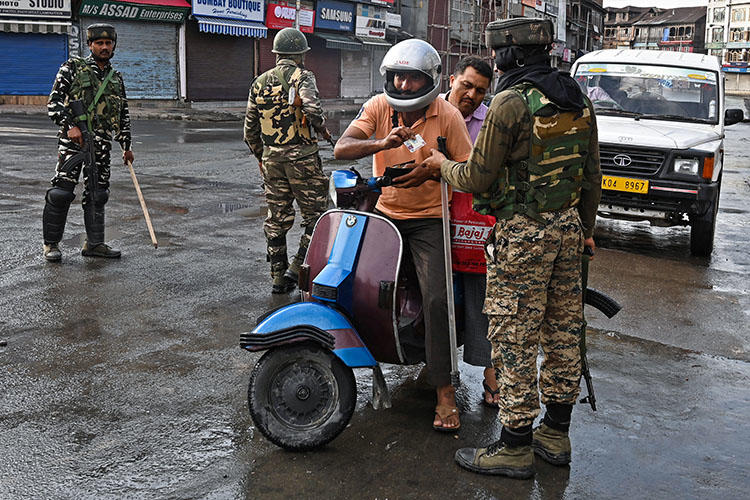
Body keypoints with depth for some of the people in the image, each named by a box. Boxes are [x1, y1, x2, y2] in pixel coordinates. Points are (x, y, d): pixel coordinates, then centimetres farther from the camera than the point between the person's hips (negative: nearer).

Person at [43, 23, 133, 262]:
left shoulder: (116, 78, 19)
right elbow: (54, 101, -3)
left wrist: (126, 146, 20)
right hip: (73, 138, -5)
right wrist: (71, 125, -16)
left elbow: (123, 115, 24)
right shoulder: (73, 67, 4)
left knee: (97, 193, 8)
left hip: (102, 142, 5)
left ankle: (94, 243, 17)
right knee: (62, 191, -8)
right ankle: (51, 244, 3)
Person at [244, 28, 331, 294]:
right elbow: (312, 108, -25)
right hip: (301, 156, -6)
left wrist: (260, 156, 25)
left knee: (276, 219, 12)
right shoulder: (302, 76, -5)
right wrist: (322, 129, -5)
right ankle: (297, 267, -2)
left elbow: (250, 129, 13)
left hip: (271, 158, 6)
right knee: (315, 215, 5)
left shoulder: (259, 82, 12)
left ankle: (278, 277, 17)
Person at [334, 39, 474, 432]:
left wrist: (432, 171, -21)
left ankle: (445, 391, -6)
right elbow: (341, 148, -13)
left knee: (437, 298, -15)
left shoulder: (447, 116, -6)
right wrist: (382, 143, -31)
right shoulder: (378, 107, -1)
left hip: (429, 219, -3)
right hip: (384, 213, 3)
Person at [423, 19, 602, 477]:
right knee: (563, 331, 14)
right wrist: (586, 227, 24)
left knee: (514, 338, 0)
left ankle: (515, 446, 9)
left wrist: (444, 165, 7)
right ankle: (556, 434, 27)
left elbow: (478, 178, -13)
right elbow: (592, 174, 14)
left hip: (523, 232, -8)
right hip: (569, 225, 8)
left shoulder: (511, 103, -15)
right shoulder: (579, 101, 8)